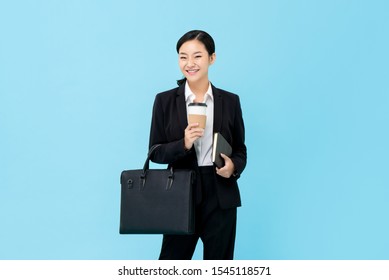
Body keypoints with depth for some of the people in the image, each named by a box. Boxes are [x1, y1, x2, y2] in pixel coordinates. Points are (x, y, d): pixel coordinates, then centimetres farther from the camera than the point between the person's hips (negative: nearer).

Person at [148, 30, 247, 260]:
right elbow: (155, 152, 0)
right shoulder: (165, 101, 1)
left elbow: (240, 149, 9)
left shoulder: (230, 101, 4)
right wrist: (183, 144, -18)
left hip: (221, 198, 1)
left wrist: (233, 167, -13)